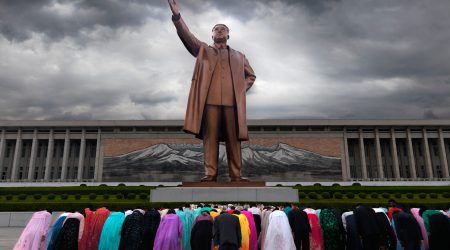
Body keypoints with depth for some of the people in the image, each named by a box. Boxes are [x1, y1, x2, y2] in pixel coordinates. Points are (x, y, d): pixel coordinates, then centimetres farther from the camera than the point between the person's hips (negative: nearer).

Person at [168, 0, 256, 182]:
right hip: (209, 101, -1)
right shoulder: (203, 50, 18)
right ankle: (210, 174, -1)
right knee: (210, 139, -4)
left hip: (233, 103, 2)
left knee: (233, 140, -1)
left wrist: (242, 89, 11)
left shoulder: (239, 56, 23)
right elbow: (187, 36, 4)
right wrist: (177, 15, -10)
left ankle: (236, 175, 2)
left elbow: (251, 76, 30)